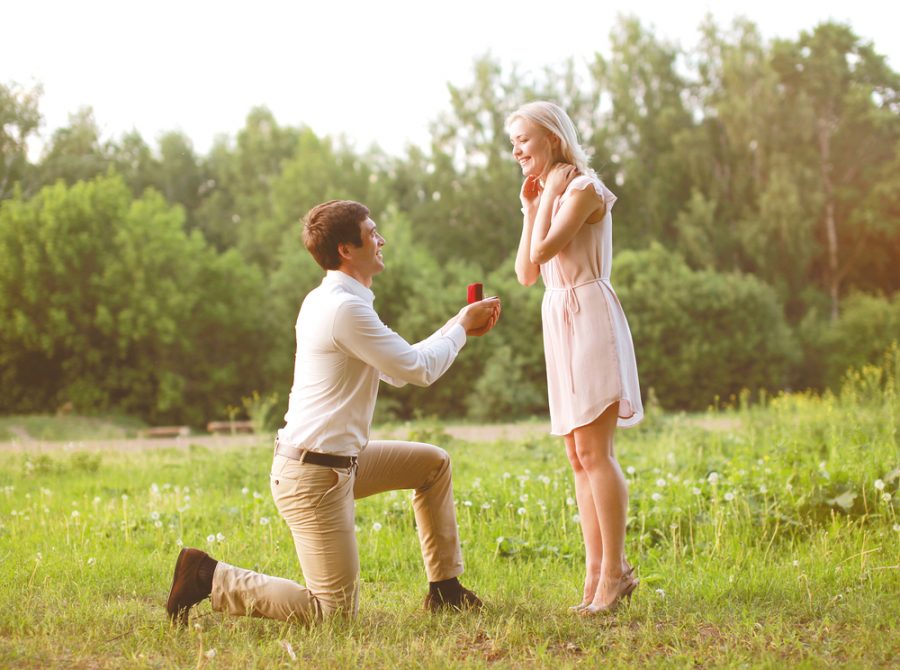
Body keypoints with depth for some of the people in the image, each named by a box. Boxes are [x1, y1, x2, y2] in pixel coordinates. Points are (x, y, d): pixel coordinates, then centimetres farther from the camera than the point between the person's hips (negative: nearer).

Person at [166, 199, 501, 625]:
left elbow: (397, 371, 19)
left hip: (340, 461, 11)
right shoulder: (344, 309, -20)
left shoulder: (334, 302, 12)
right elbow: (418, 370, -15)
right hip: (314, 476, -11)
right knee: (336, 612, -6)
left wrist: (460, 326, 15)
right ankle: (210, 578, -1)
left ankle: (445, 588, 23)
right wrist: (461, 327, 1)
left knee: (433, 462, 19)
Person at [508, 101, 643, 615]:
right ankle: (597, 573, 6)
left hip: (590, 316, -9)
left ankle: (615, 569, -9)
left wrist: (550, 193, -6)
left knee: (593, 451, -13)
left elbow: (544, 249, -19)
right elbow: (526, 272, 12)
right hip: (559, 321, 9)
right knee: (580, 457, 5)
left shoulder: (583, 187, -6)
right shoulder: (548, 194, 20)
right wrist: (530, 205, 9)